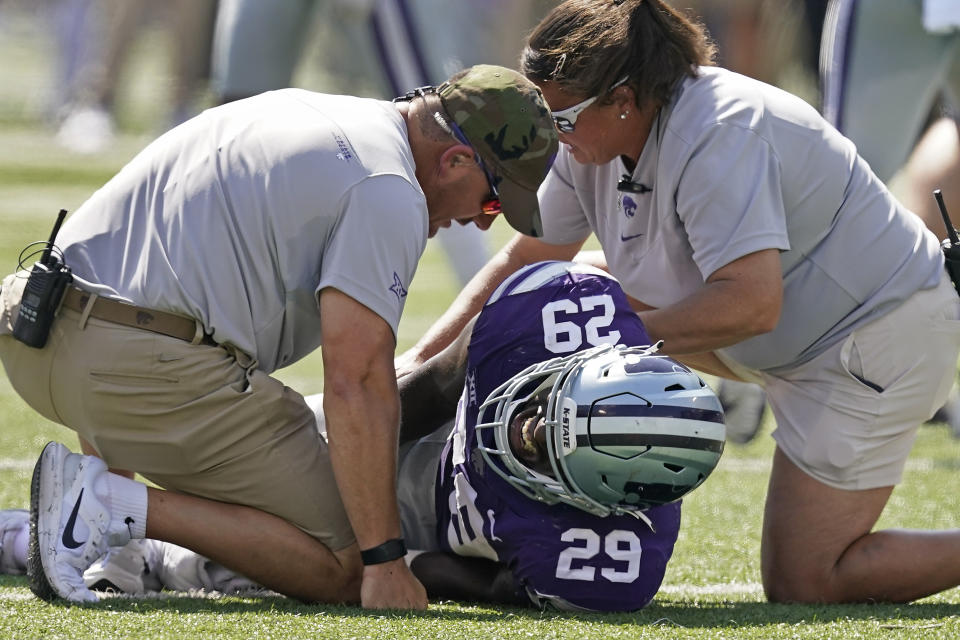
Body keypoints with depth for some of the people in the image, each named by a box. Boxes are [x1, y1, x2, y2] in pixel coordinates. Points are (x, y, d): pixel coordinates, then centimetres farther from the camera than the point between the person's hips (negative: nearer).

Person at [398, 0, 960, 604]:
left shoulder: (716, 136, -30)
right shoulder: (597, 140, -4)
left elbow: (751, 305, -37)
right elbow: (528, 259, 8)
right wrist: (422, 359, 0)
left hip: (884, 337, -10)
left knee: (801, 583, -9)